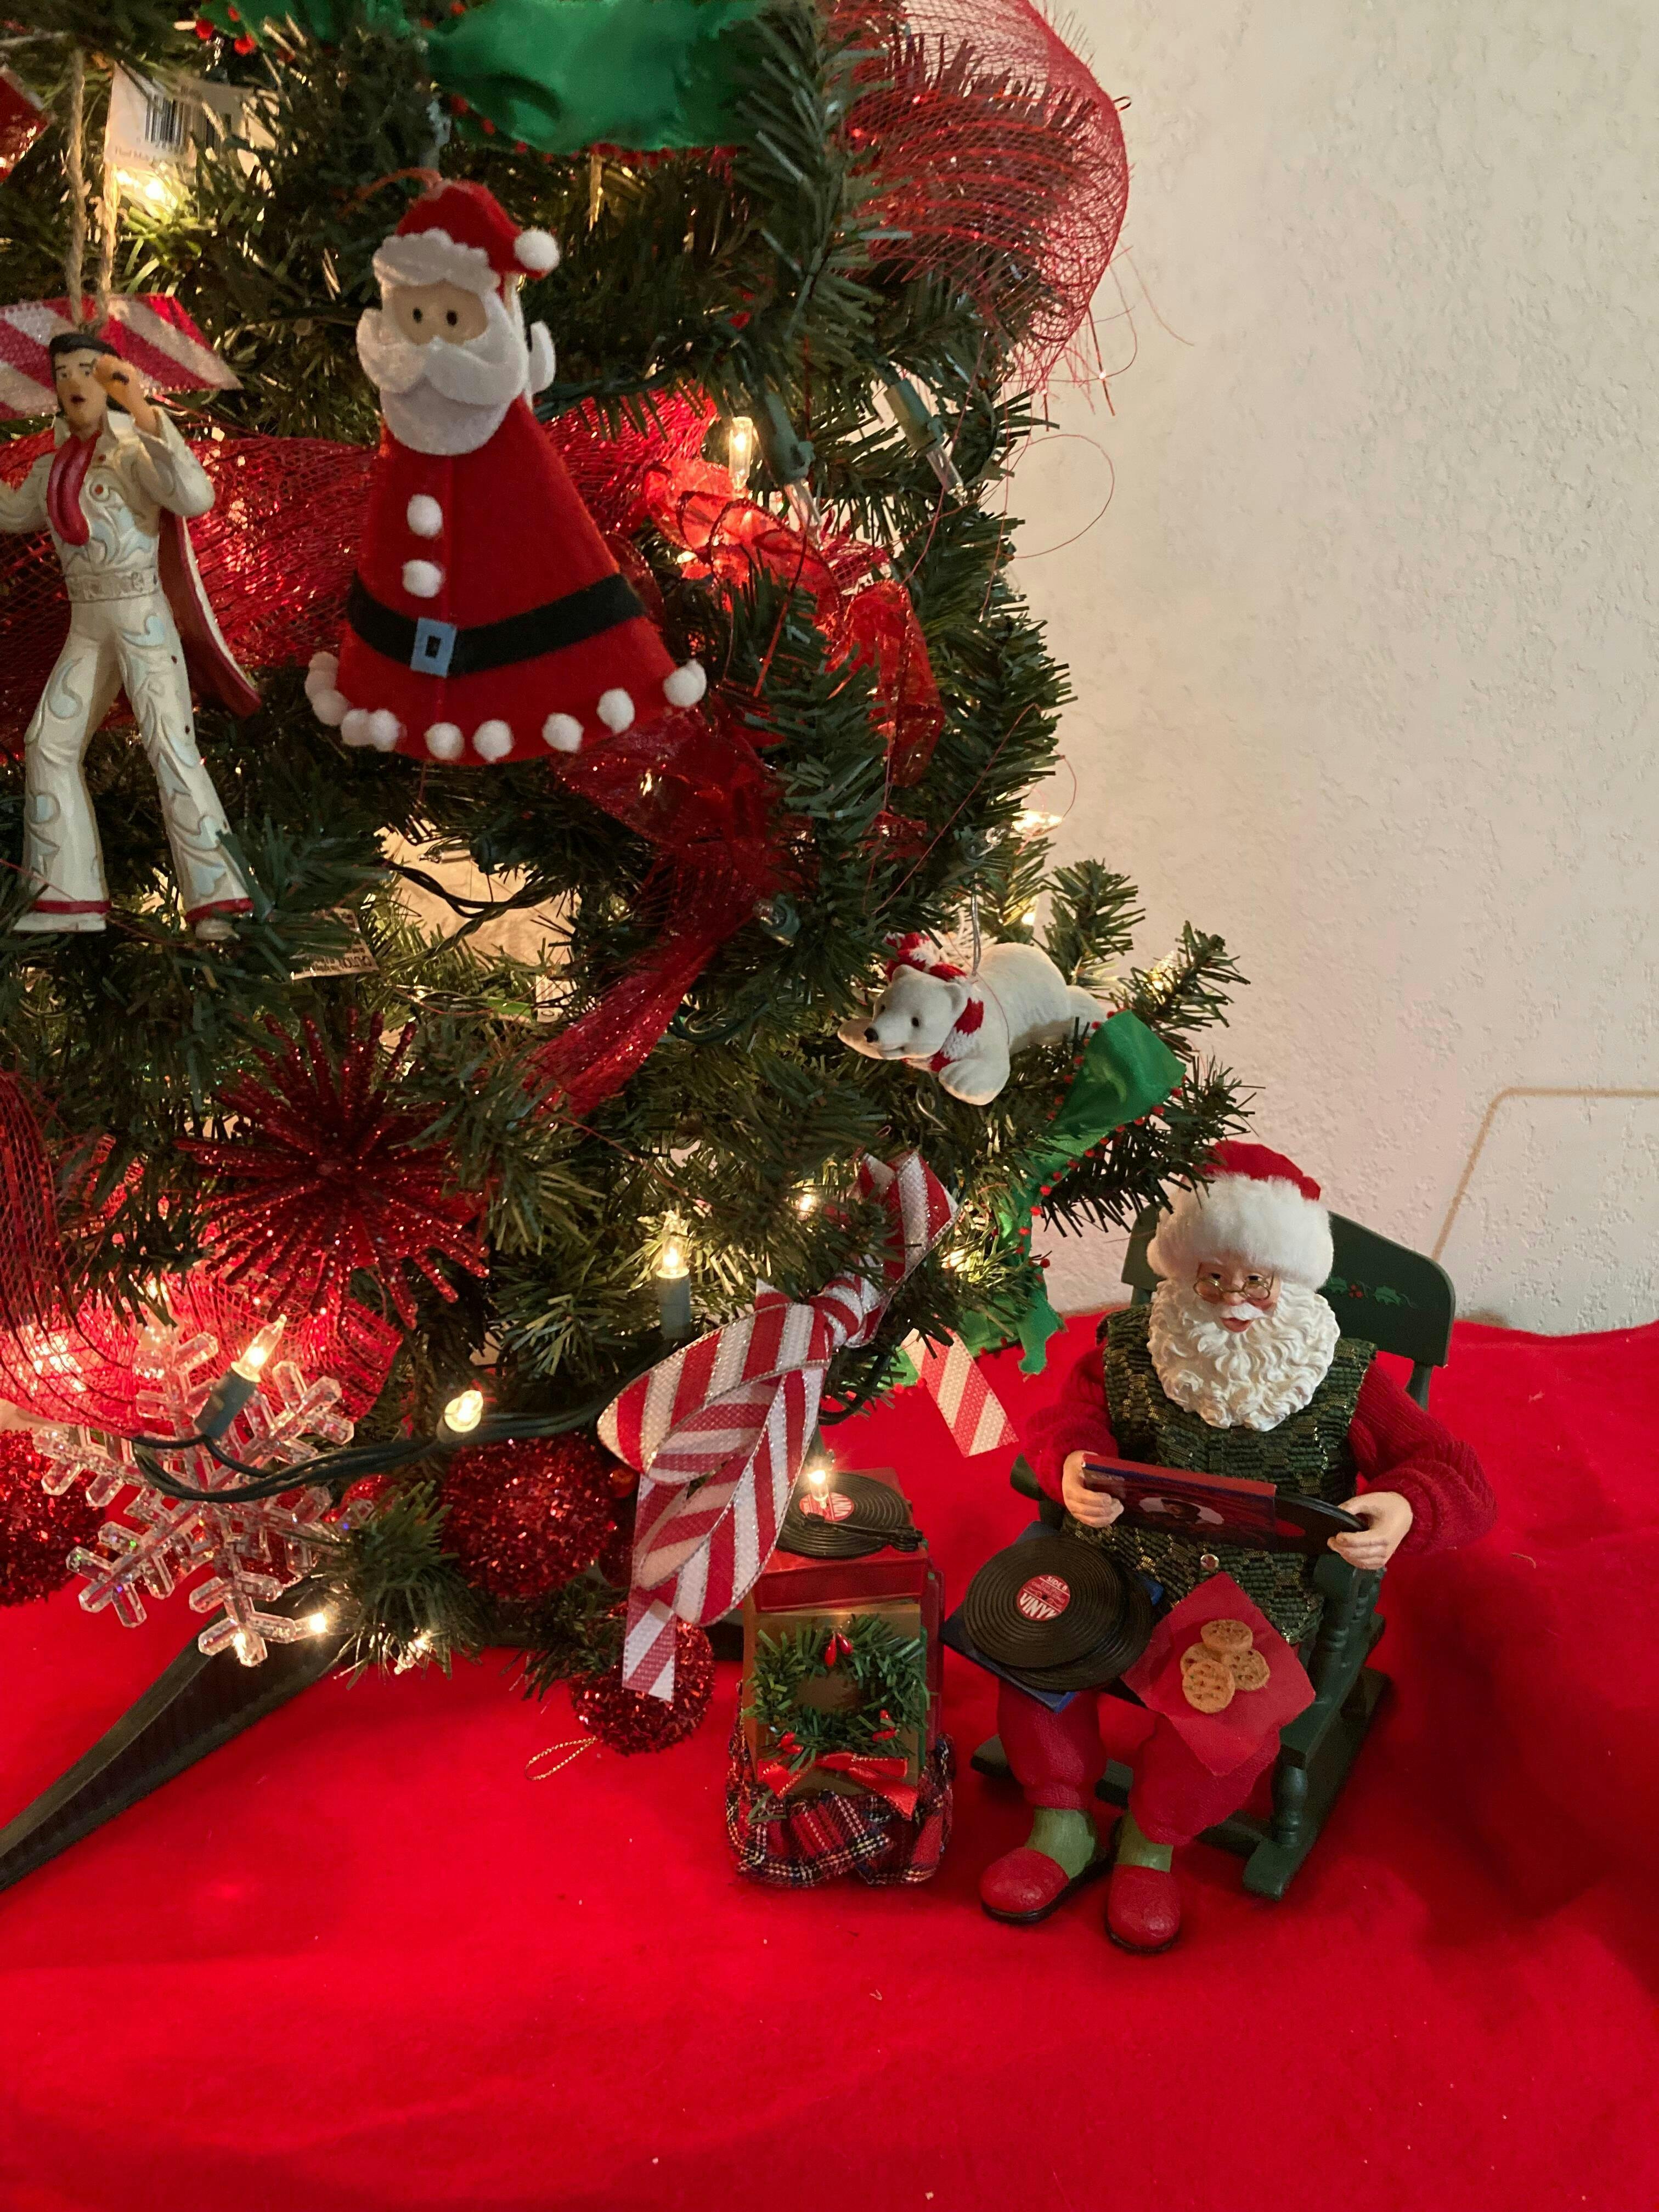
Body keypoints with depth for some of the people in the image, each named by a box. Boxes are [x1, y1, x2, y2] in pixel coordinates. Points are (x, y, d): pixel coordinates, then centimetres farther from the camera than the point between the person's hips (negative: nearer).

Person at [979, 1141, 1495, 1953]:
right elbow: (1066, 1418, -2)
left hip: (1257, 1594, -1)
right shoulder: (1130, 1346, 3)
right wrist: (1073, 1469, -28)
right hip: (1123, 1559, 2)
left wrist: (1403, 1512, -28)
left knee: (1235, 1709, -29)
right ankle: (1062, 1828, 3)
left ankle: (1151, 1840, 6)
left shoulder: (1343, 1376, -1)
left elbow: (1457, 1477, -4)